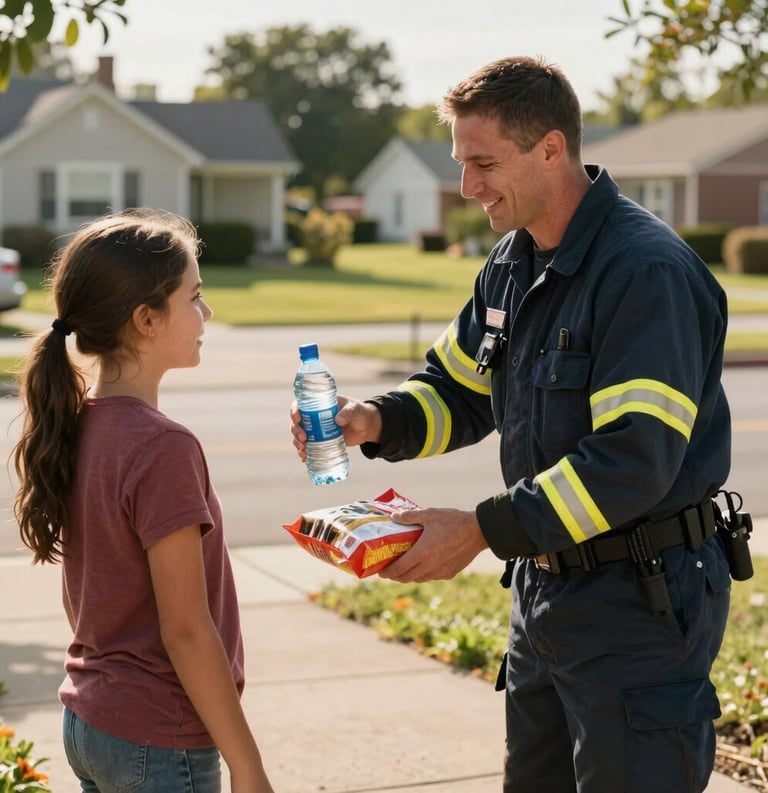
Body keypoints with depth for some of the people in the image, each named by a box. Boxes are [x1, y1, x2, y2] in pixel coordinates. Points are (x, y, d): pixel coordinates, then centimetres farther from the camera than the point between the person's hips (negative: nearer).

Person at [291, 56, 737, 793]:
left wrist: (483, 530, -27)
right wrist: (374, 421, -6)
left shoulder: (647, 271, -22)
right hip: (545, 586, 9)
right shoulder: (511, 264, 7)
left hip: (642, 600, -9)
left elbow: (634, 461, -28)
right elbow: (457, 390, 15)